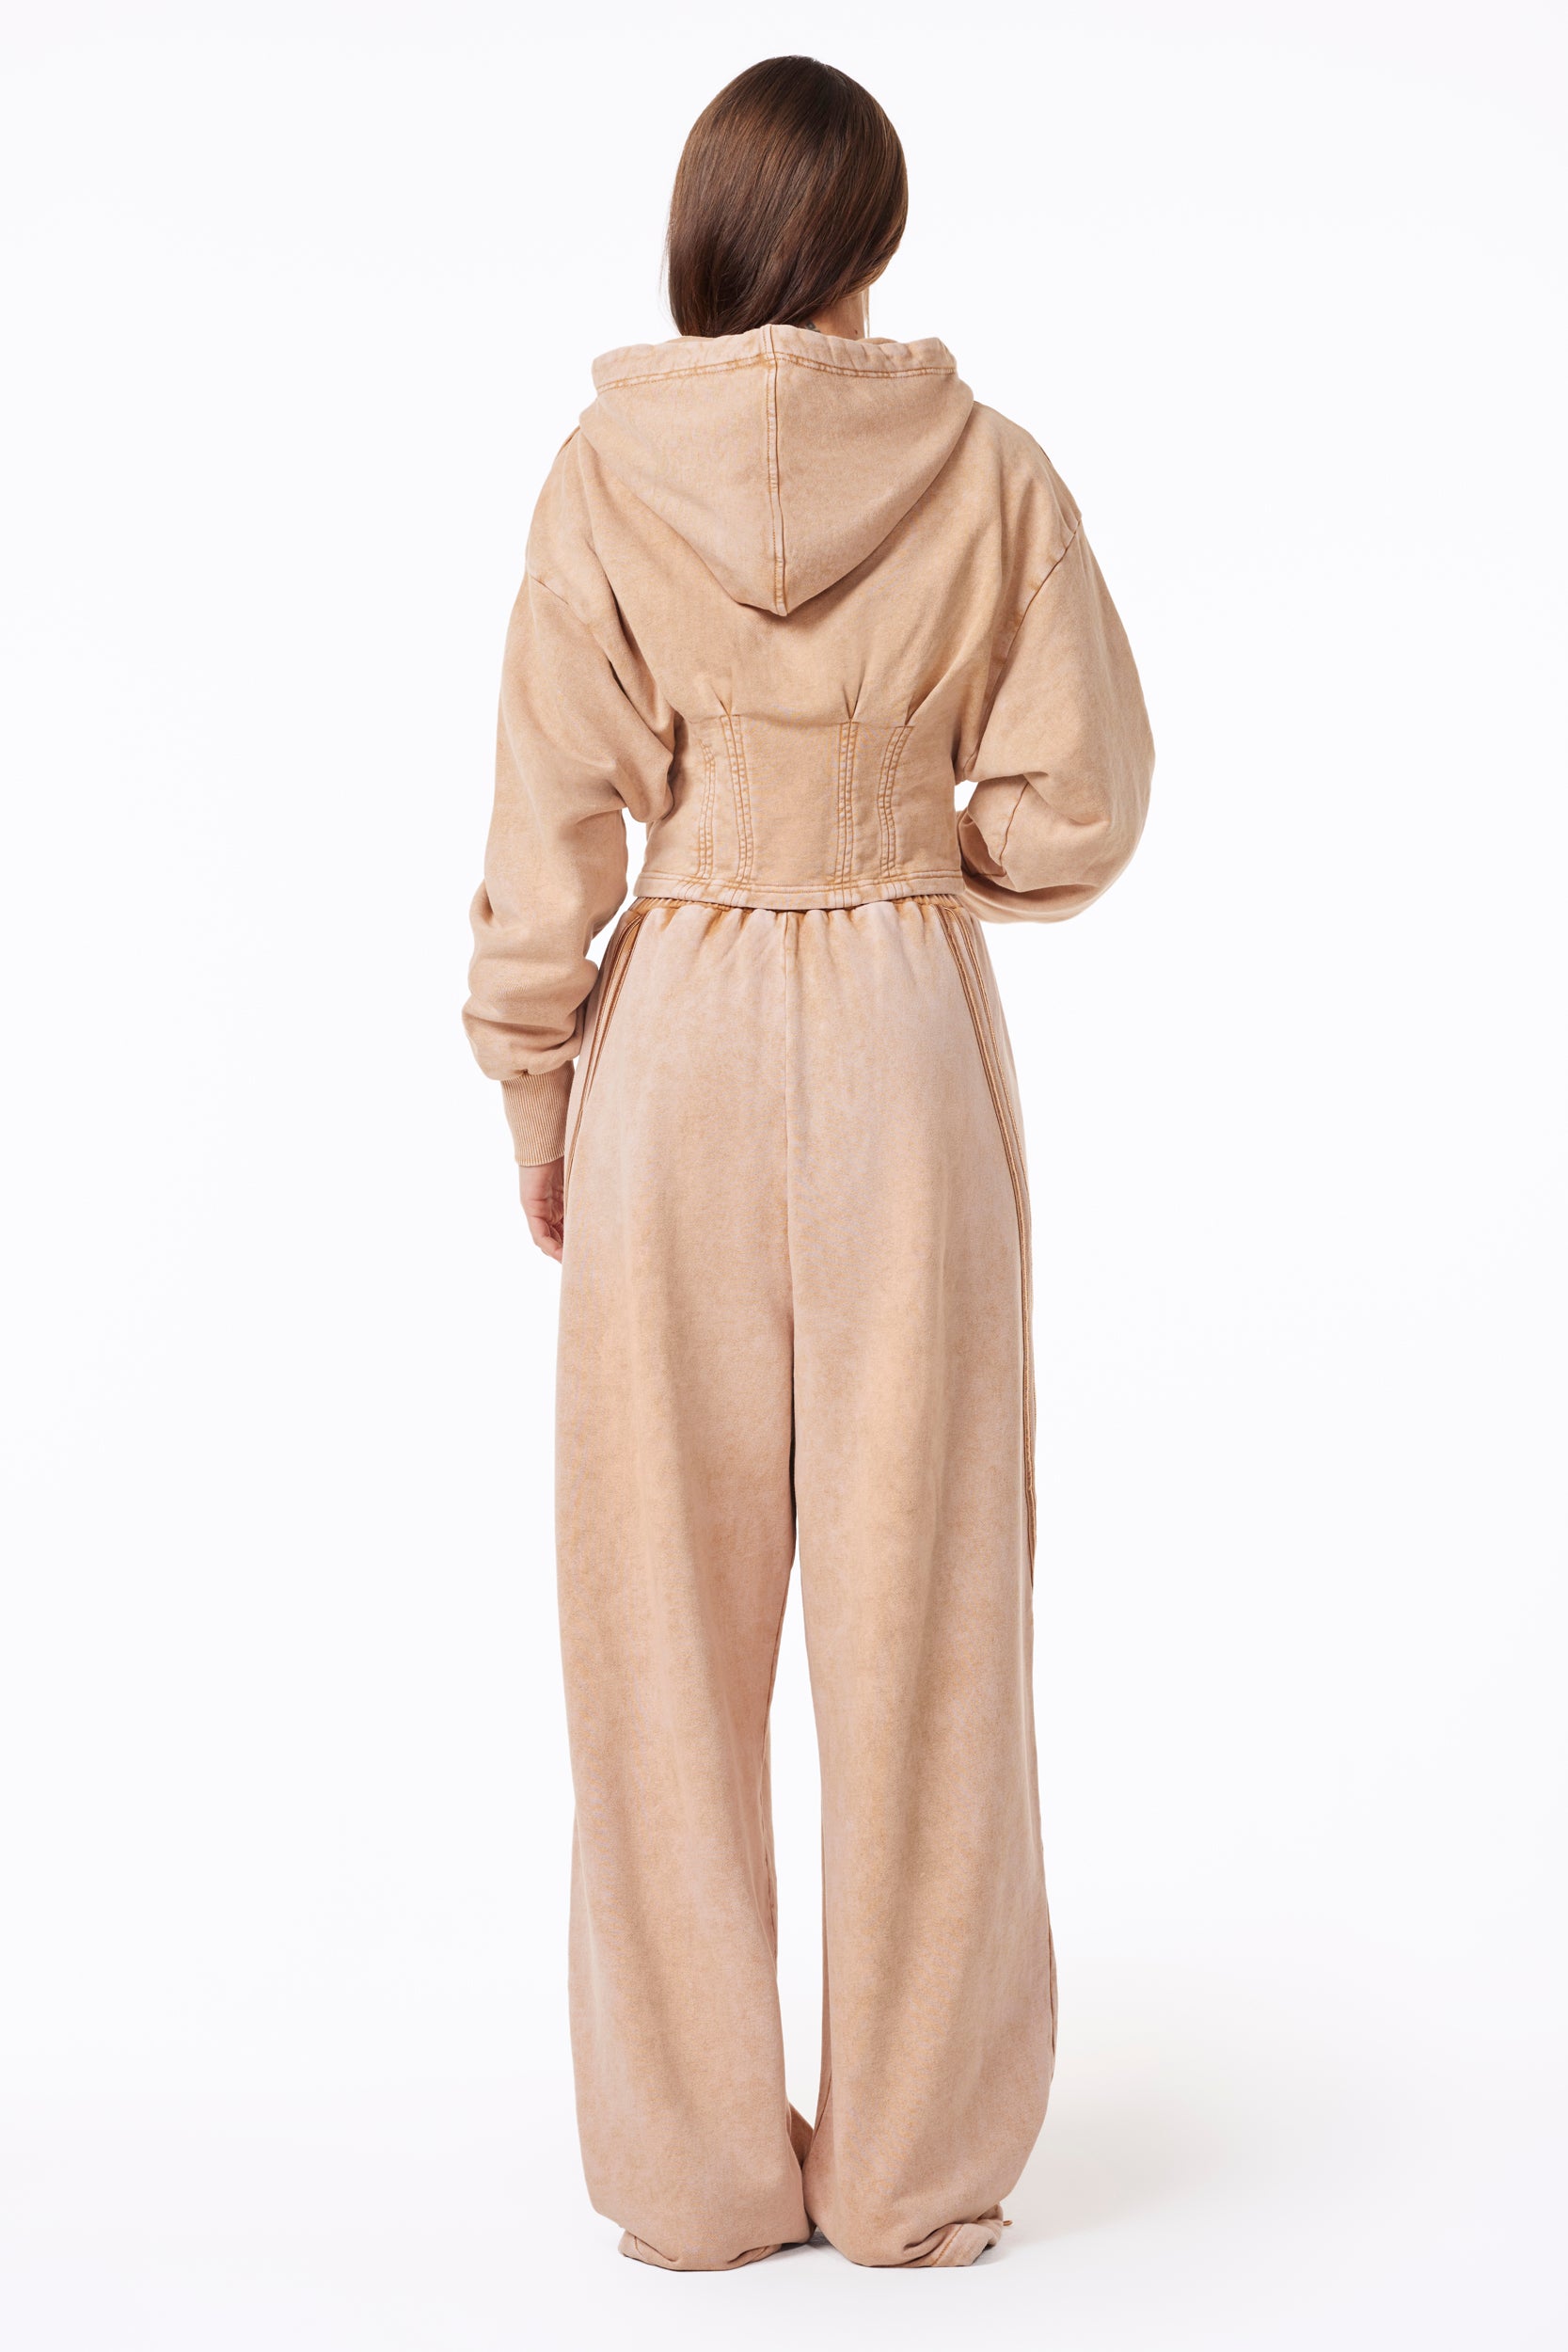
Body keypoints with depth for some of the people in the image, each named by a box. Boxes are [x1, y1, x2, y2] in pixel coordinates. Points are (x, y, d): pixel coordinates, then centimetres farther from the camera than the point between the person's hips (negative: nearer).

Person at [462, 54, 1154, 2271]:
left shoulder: (607, 475, -5)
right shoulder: (989, 470, -2)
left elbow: (549, 835, -5)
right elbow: (1076, 809, -2)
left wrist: (530, 1101, 5)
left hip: (675, 1042, 0)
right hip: (909, 1046, 1)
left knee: (668, 1608, 8)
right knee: (918, 1598, 7)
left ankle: (696, 2166, 15)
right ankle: (918, 2166, 15)